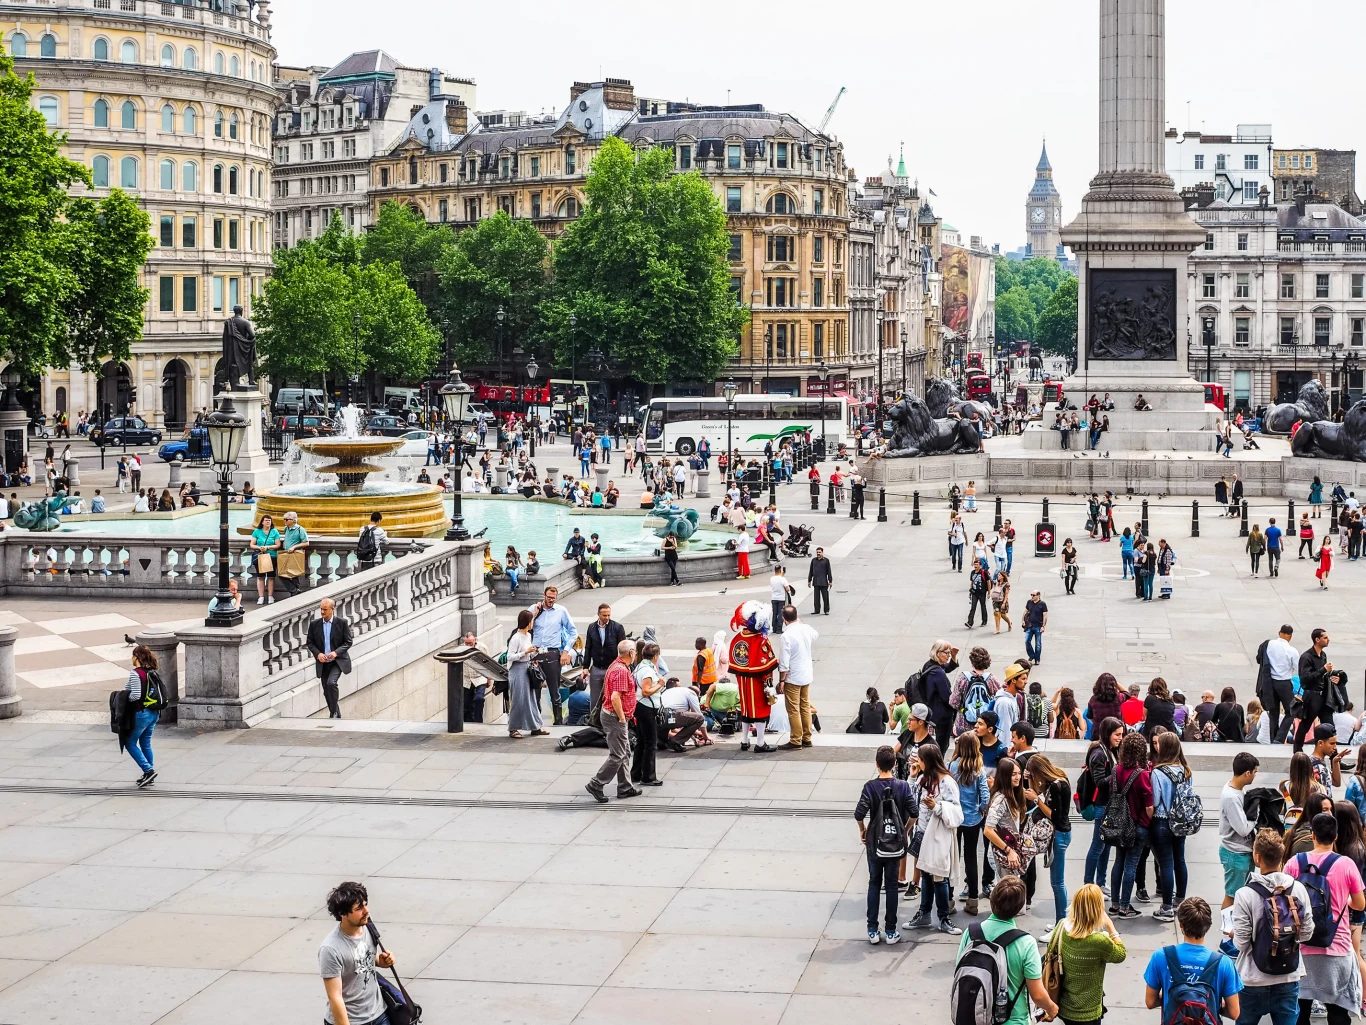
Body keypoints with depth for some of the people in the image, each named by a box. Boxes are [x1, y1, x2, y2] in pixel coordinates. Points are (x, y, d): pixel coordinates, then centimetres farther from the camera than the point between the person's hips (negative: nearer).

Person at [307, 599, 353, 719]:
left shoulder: (342, 623, -6)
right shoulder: (314, 624, 1)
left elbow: (348, 642, -4)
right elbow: (310, 643, 7)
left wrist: (336, 652, -19)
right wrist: (318, 654, -12)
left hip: (338, 660, -4)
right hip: (322, 662, 4)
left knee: (331, 683, -25)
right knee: (326, 691, 9)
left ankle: (334, 712, -10)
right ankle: (336, 715, 26)